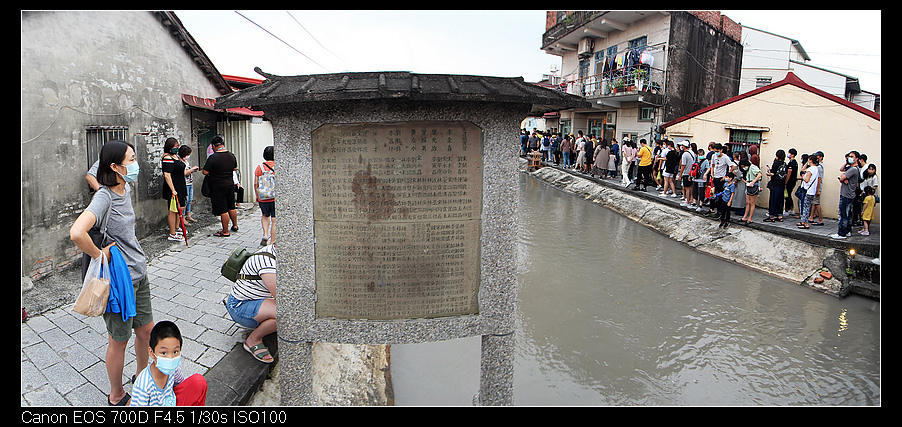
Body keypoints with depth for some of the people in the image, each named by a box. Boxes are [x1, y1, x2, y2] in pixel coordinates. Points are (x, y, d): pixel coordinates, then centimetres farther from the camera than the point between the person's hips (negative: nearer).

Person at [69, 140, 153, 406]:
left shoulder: (126, 189, 4)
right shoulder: (104, 197, -23)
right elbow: (76, 233, -38)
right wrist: (98, 255, -23)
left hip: (139, 274, 8)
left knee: (147, 330, 20)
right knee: (119, 341, 10)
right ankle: (117, 396, 30)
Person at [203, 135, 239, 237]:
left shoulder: (213, 158, -18)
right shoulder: (232, 156, 1)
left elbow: (205, 172, -15)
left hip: (218, 187, -6)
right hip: (230, 184, 6)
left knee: (223, 210, 0)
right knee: (231, 207, 21)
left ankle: (225, 231, 8)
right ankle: (235, 225, 33)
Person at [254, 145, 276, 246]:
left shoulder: (259, 167, 1)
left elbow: (255, 184, 2)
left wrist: (257, 196, 15)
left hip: (263, 199, 2)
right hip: (275, 198, -2)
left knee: (265, 216, 26)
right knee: (274, 220, 3)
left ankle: (265, 234, 10)